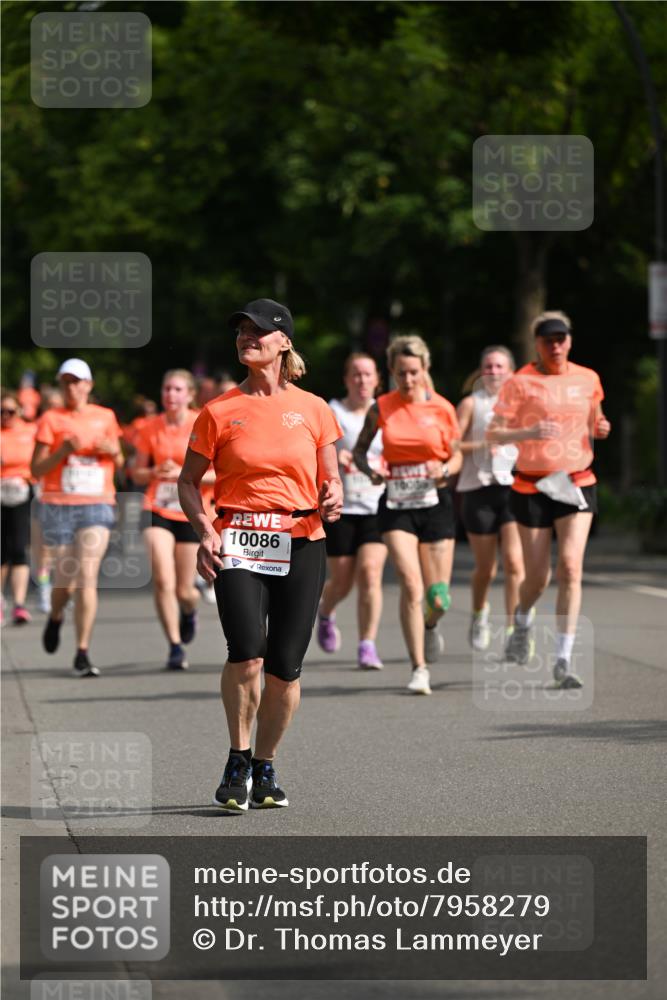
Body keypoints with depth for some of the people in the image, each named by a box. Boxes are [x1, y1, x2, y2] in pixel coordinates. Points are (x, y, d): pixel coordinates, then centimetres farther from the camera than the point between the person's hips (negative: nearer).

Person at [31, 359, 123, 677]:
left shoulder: (105, 417, 9)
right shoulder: (51, 419, 1)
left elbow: (119, 463, 19)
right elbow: (36, 469, -2)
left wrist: (113, 451, -3)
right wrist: (62, 451, -17)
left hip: (97, 506, 1)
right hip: (58, 507, -1)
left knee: (87, 577, -12)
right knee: (65, 578, 4)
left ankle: (82, 654, -10)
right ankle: (55, 617, 41)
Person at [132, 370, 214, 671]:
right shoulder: (150, 429, 1)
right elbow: (137, 474, 8)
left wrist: (184, 474, -19)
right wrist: (157, 472, -14)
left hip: (192, 514, -1)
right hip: (157, 511, 1)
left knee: (184, 590, 6)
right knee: (163, 581, -17)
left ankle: (189, 611, 44)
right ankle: (175, 648, -8)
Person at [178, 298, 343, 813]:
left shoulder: (313, 409, 7)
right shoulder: (219, 412, 4)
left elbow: (331, 478, 15)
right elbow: (189, 480, 12)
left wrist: (333, 497, -9)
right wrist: (205, 529, -5)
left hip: (302, 543, 1)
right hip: (238, 542, -1)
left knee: (285, 666, -1)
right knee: (247, 653, -21)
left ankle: (264, 767, 19)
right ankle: (238, 761, -1)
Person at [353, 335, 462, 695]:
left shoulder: (442, 408, -1)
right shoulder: (381, 408, 0)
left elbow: (457, 456, 8)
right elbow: (359, 449, 12)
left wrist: (444, 470, -14)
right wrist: (369, 471, -9)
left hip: (435, 503, 1)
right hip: (396, 505, -1)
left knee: (438, 598, 1)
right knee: (411, 585, -16)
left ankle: (429, 625, 39)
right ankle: (419, 669, -8)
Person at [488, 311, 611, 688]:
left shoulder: (588, 379, 6)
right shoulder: (521, 383, -5)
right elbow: (495, 433, -10)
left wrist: (600, 428, -1)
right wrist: (529, 432, -28)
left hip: (577, 483, 2)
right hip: (533, 486, -2)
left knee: (571, 567, -16)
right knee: (538, 578, 3)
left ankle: (564, 661, -13)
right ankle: (523, 622, 41)